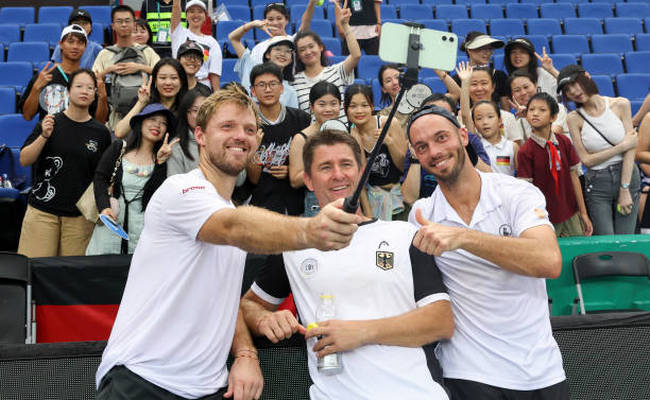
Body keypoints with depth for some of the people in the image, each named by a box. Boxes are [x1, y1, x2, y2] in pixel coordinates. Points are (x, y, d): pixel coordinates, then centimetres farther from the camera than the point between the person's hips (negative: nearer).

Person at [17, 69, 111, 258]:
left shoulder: (100, 132, 5)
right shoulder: (50, 123, 3)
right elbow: (24, 160, 0)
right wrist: (44, 136, -13)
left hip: (80, 215, 1)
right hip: (42, 210, -1)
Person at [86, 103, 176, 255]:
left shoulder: (162, 159, 5)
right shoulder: (118, 148, 7)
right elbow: (100, 177, 4)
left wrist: (161, 161, -14)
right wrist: (104, 207, -9)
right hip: (111, 221, 1)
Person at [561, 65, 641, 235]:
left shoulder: (620, 105, -1)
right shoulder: (574, 118, -1)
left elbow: (630, 149, -5)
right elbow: (586, 159, -4)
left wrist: (624, 189, -11)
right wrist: (622, 146, -9)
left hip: (627, 176, 0)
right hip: (597, 183, 0)